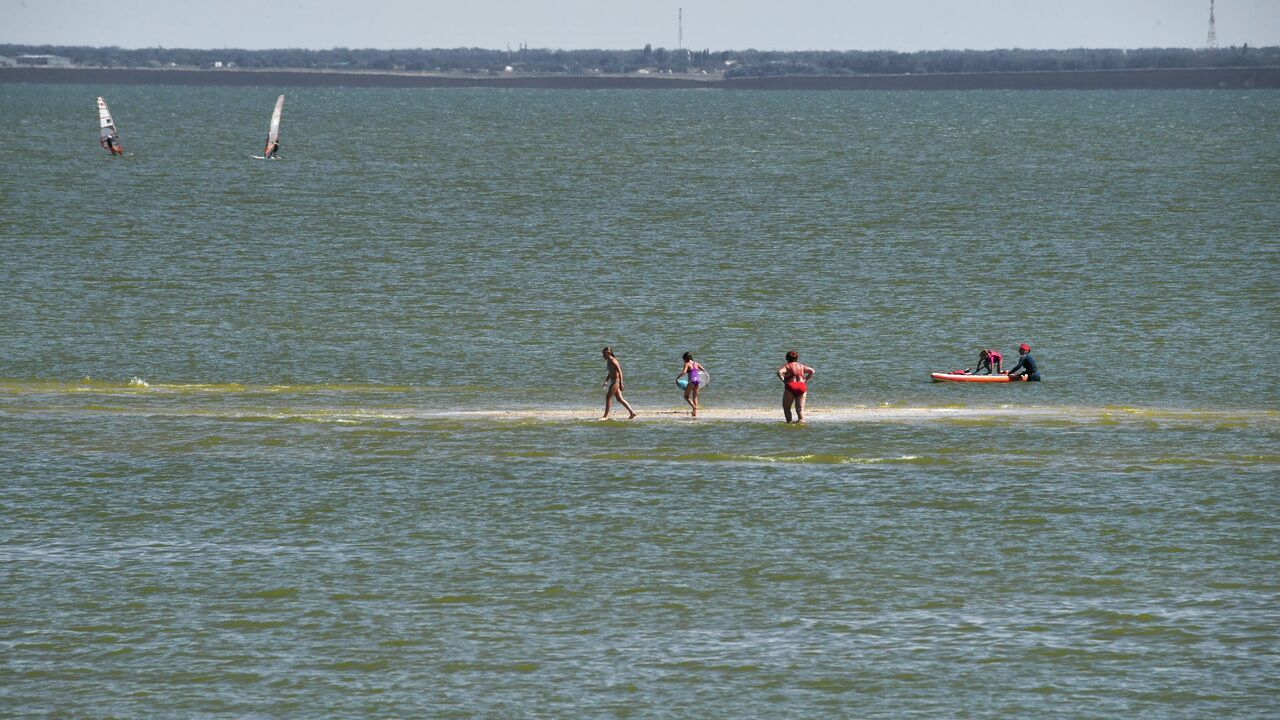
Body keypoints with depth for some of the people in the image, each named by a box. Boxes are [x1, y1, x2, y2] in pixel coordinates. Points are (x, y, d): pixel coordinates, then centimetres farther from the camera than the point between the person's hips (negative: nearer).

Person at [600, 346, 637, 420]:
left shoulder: (613, 361, -16)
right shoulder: (608, 361, 13)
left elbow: (619, 371, -20)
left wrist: (621, 383, -23)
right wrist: (605, 381, 20)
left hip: (616, 381, -10)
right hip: (613, 381, 10)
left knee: (608, 397, -8)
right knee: (619, 399, 11)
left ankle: (606, 416, -3)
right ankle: (632, 412, 15)